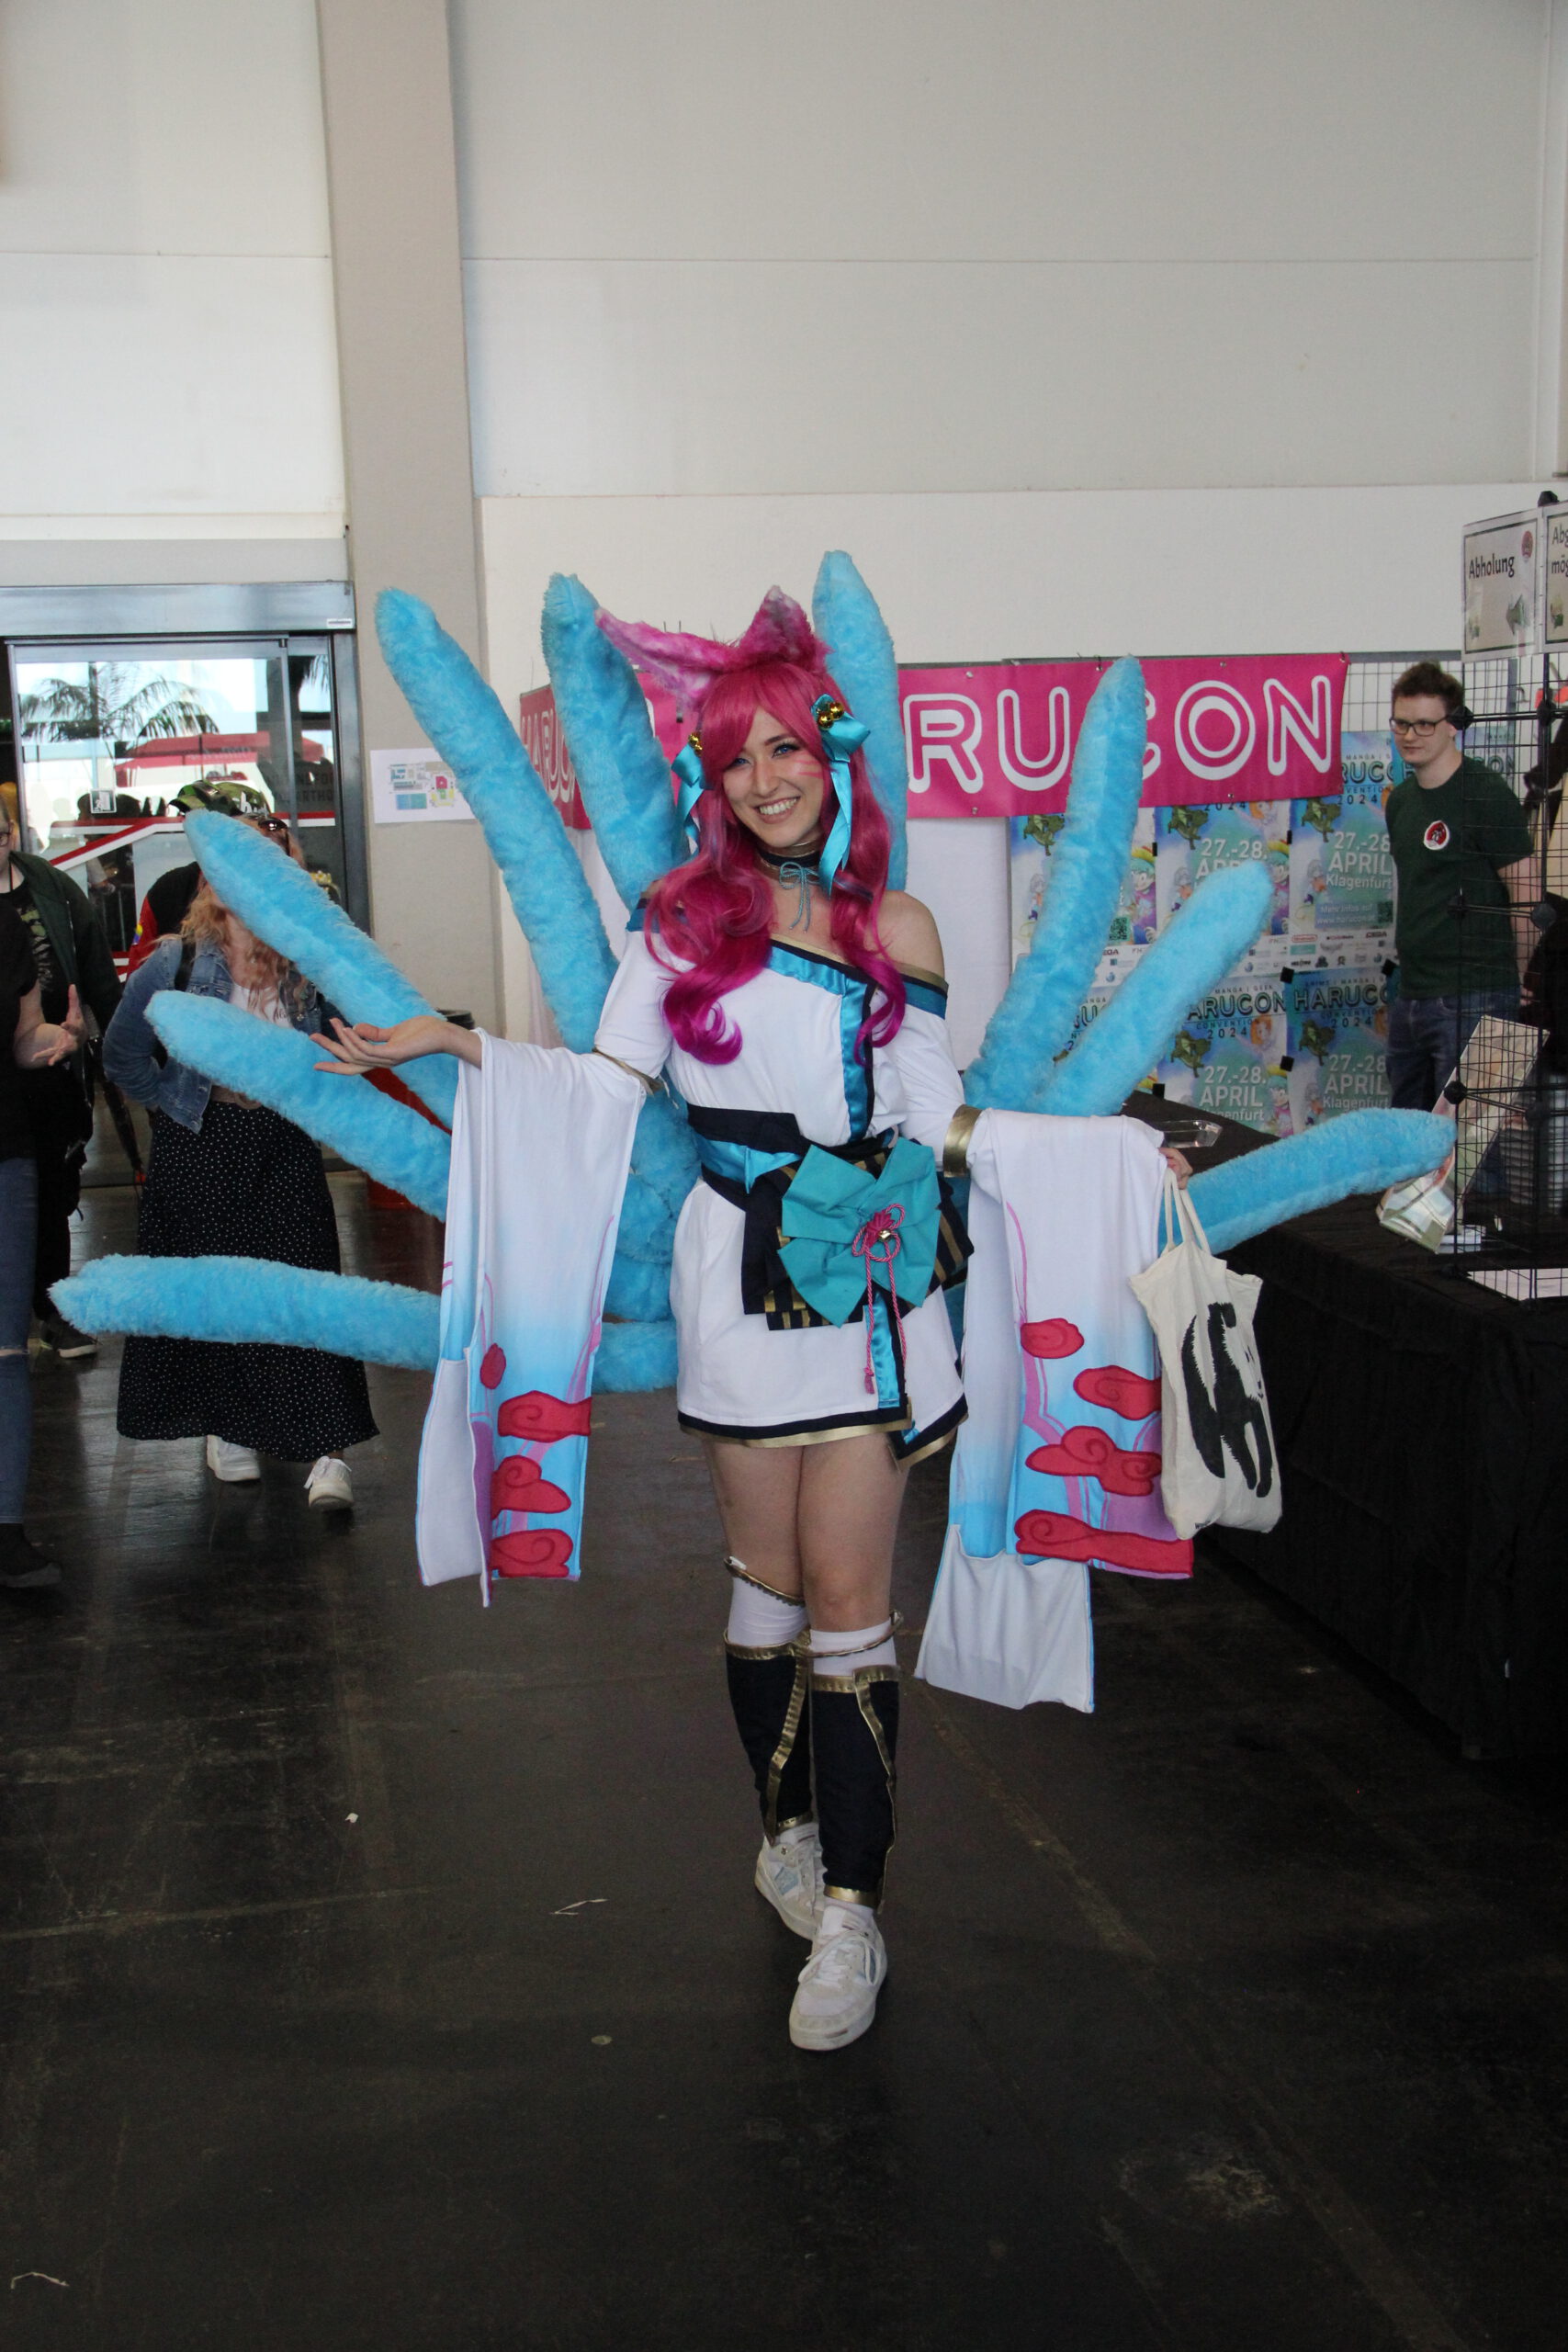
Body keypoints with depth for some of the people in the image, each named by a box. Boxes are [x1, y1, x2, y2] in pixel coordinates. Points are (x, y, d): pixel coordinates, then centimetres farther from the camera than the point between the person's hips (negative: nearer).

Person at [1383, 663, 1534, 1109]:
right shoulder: (1401, 800, 15)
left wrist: (1529, 991, -13)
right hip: (1411, 997, 8)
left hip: (1473, 996, -8)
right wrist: (1404, 951, 18)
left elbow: (1527, 896, -12)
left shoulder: (1485, 795, -10)